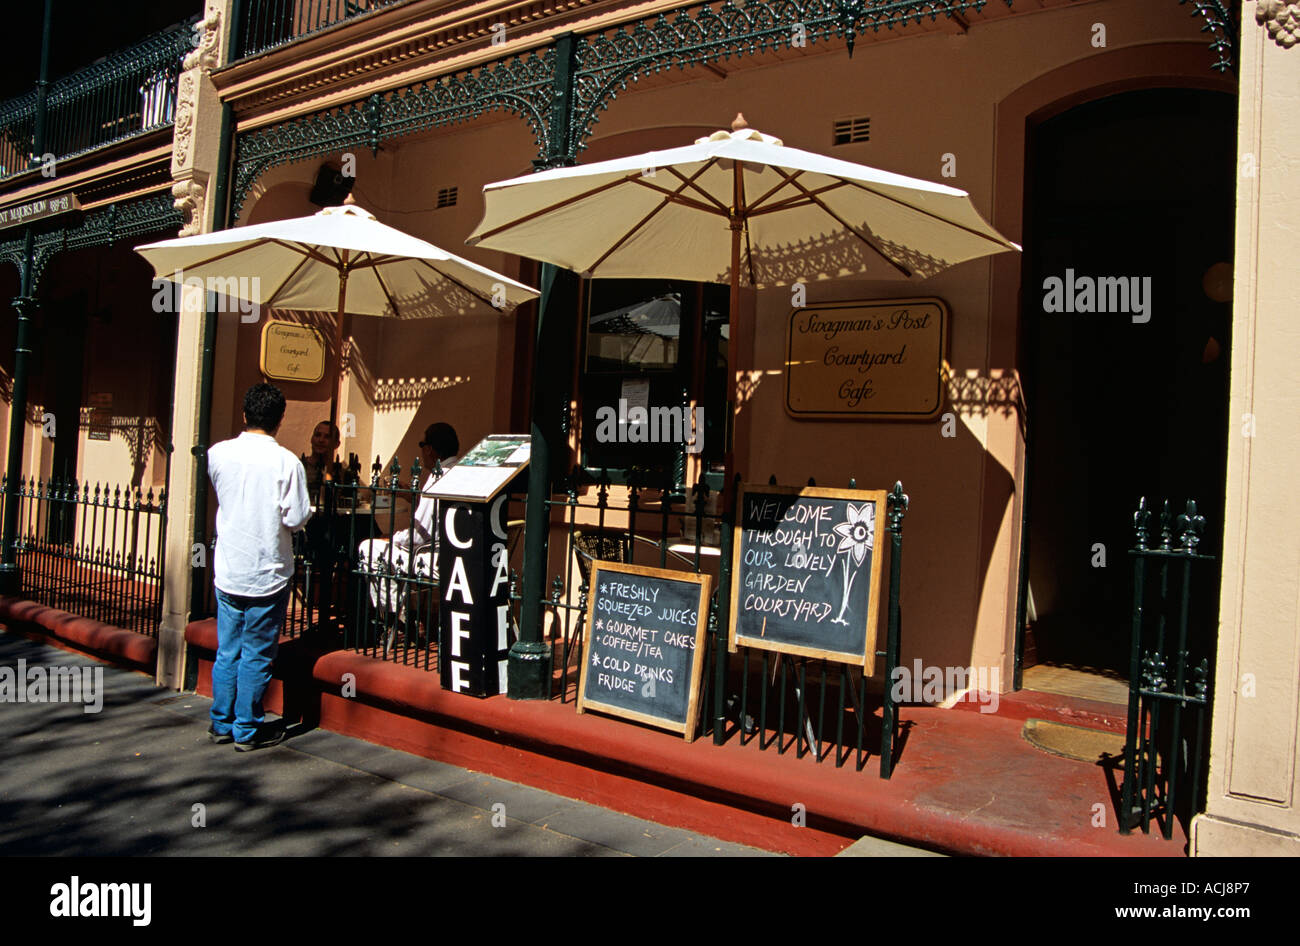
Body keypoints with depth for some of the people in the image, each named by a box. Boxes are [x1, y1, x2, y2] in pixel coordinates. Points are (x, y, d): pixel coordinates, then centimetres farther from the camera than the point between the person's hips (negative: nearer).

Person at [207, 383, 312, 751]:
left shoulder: (218, 454, -1)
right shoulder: (286, 462, -16)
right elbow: (296, 518, -16)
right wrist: (310, 509, 4)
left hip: (227, 571, 4)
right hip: (267, 573, -4)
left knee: (227, 651, 16)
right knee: (257, 655, 6)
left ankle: (221, 723, 26)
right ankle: (247, 730, 16)